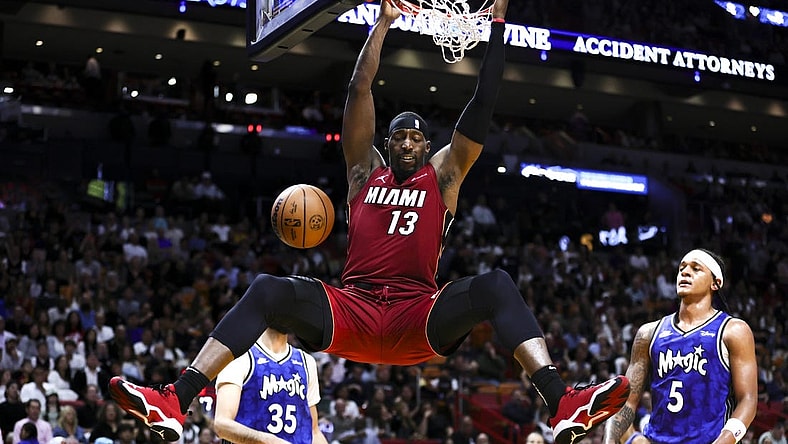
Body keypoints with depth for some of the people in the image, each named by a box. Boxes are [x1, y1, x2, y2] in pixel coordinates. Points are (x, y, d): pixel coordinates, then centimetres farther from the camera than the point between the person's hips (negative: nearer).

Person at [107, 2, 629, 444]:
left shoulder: (443, 174, 16)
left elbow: (483, 104, 10)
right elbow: (359, 92, 11)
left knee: (496, 286, -27)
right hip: (352, 314, 1)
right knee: (267, 290, -22)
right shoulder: (365, 170, 18)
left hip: (419, 321, -1)